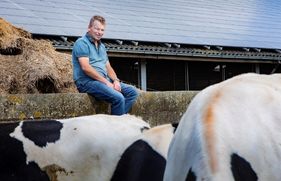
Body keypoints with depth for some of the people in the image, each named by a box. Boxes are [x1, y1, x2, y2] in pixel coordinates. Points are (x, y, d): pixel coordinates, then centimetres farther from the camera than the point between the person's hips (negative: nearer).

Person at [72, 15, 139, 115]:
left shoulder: (101, 46, 23)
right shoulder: (82, 43, -5)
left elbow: (108, 67, 21)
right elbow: (85, 68, -16)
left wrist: (116, 80, -1)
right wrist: (106, 82, -17)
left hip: (105, 80, 9)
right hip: (87, 81, -9)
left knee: (132, 91, -5)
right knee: (118, 98, -28)